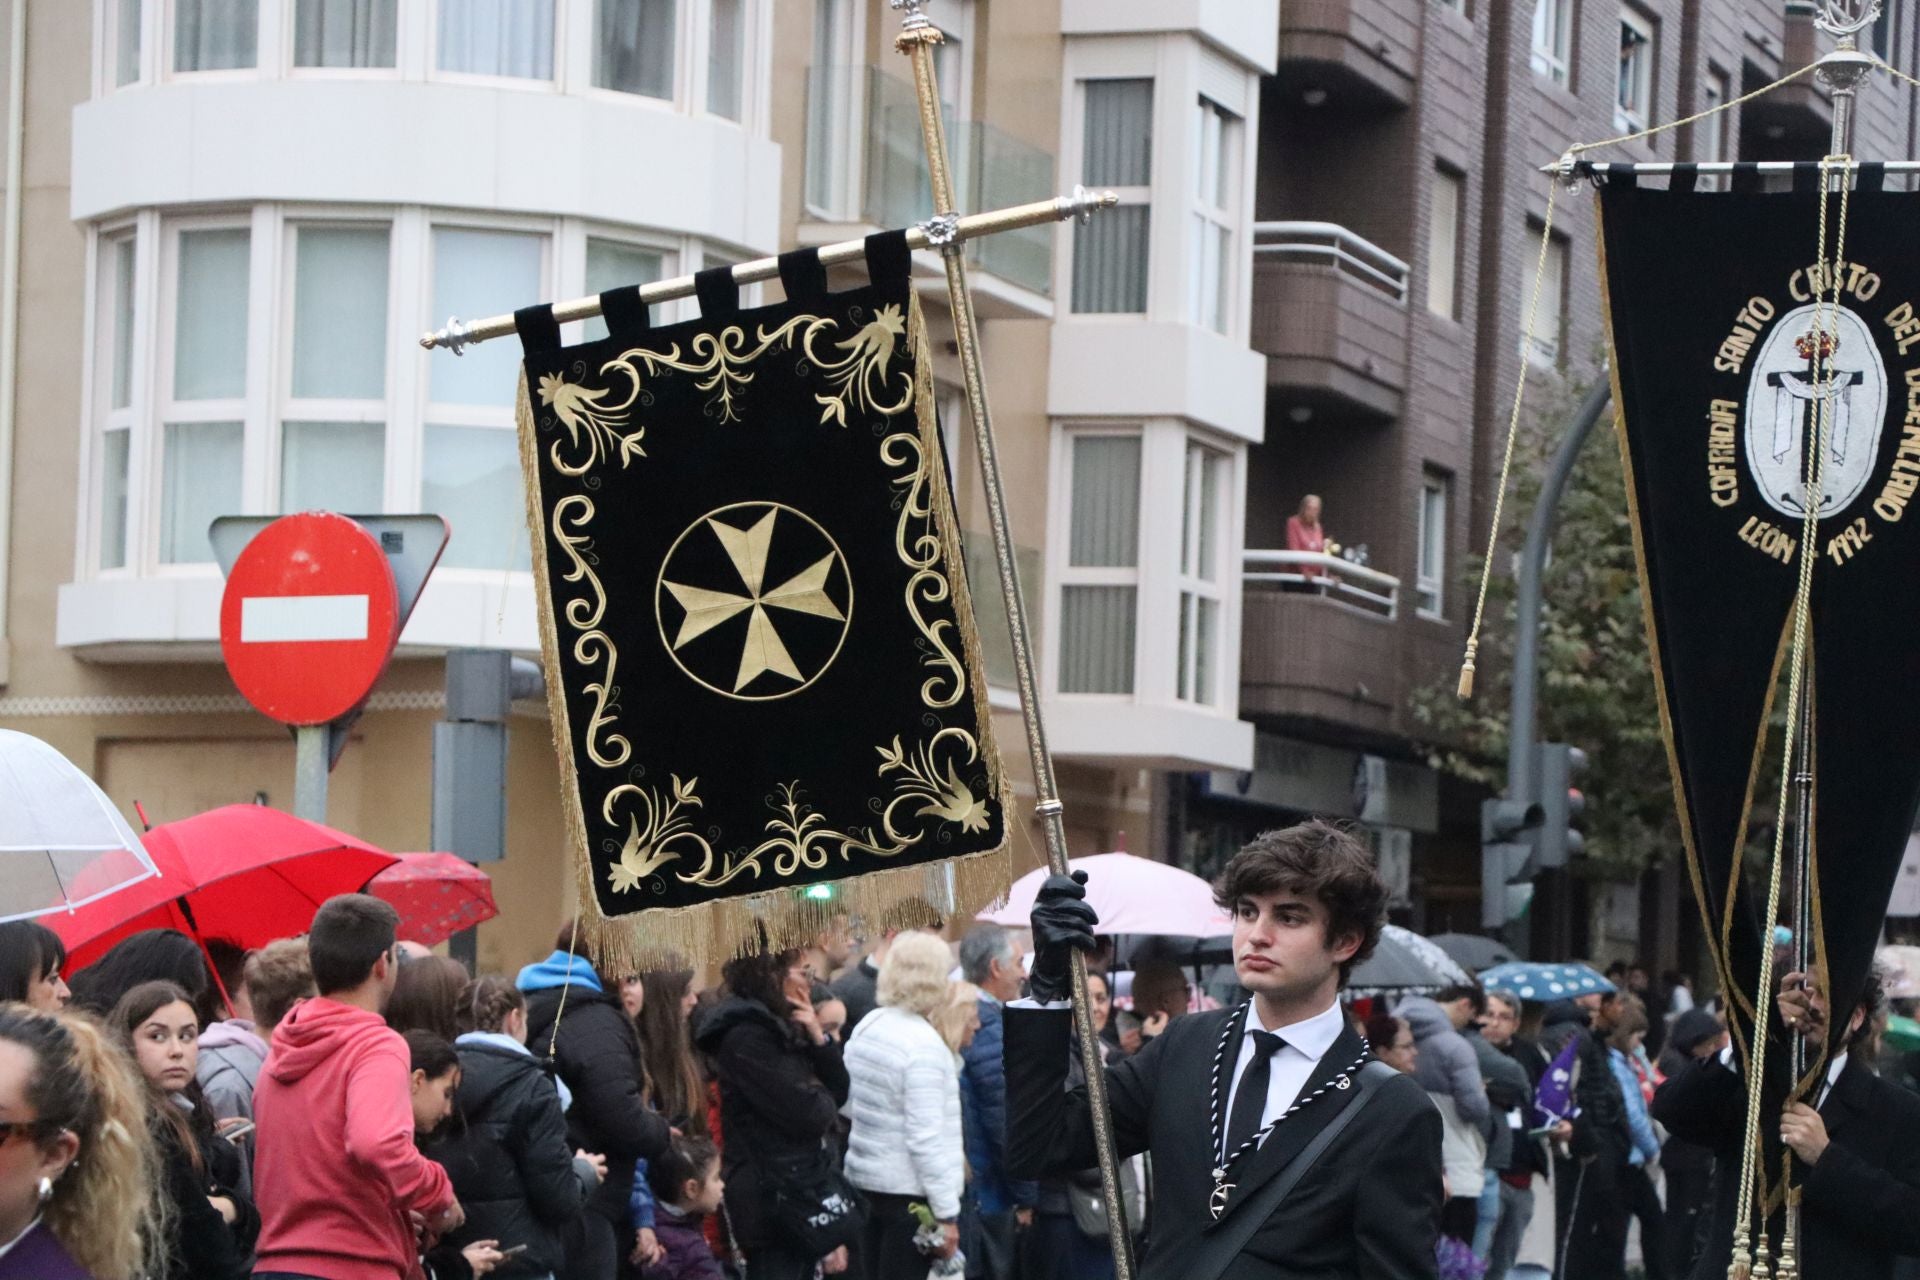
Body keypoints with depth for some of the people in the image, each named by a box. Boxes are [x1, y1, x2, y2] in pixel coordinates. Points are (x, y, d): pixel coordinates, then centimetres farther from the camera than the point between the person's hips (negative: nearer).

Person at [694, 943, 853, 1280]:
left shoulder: (785, 1028, 14)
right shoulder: (745, 1036, -16)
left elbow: (839, 1091, 11)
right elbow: (806, 1114, -20)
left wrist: (818, 1037, -2)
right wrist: (822, 1100, 2)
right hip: (772, 1196, -10)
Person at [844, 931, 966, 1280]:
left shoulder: (866, 1027, 7)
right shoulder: (924, 1045, -17)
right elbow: (926, 1137, -20)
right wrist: (946, 1214, -17)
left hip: (865, 1182, 8)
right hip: (910, 1194, -8)